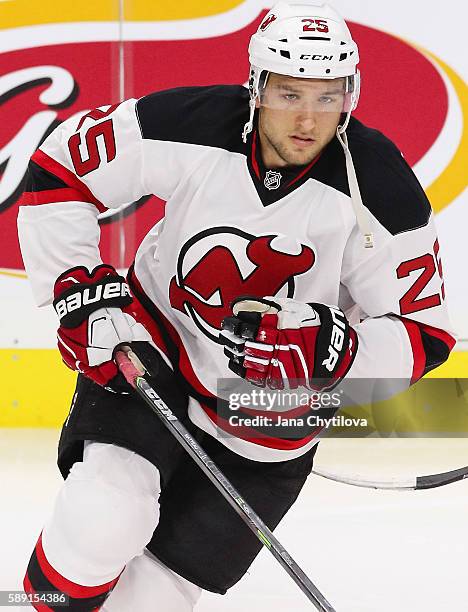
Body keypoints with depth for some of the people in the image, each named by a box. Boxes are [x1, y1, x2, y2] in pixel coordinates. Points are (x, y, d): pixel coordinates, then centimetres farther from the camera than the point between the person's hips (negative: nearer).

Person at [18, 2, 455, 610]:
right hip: (156, 348, 0)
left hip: (273, 411, 1)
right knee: (105, 518, -24)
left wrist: (327, 347, -35)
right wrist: (82, 289, -17)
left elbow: (422, 337, -16)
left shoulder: (380, 190, -22)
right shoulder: (191, 127, -22)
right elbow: (57, 171, -9)